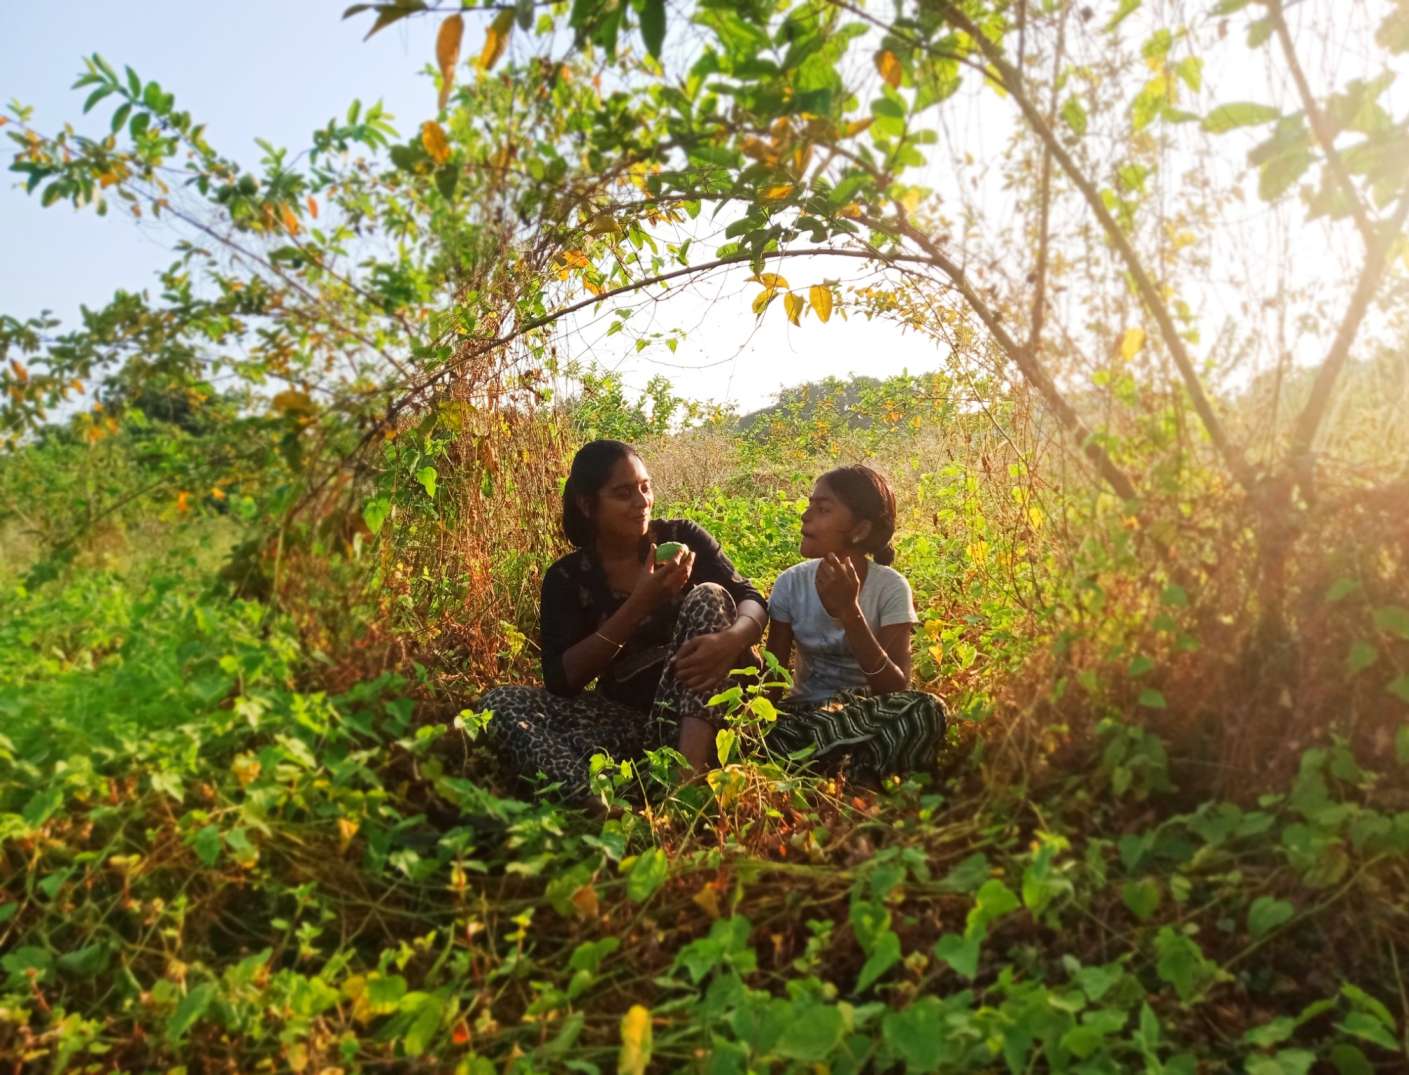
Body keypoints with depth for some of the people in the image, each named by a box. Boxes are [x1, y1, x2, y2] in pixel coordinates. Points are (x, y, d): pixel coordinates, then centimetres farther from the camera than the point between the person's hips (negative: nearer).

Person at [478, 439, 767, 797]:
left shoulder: (682, 537, 0)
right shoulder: (567, 578, -2)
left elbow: (752, 599, -9)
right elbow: (560, 679, -13)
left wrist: (730, 639, -35)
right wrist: (640, 604, -21)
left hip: (699, 710, 0)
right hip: (626, 718, 1)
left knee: (709, 596, -23)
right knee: (500, 704, -18)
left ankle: (690, 773, -38)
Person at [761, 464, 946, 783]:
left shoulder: (890, 586, -10)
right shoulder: (791, 582, -3)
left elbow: (896, 690, -20)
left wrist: (849, 612, -29)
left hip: (865, 718, -1)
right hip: (803, 713, 1)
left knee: (925, 711, -34)